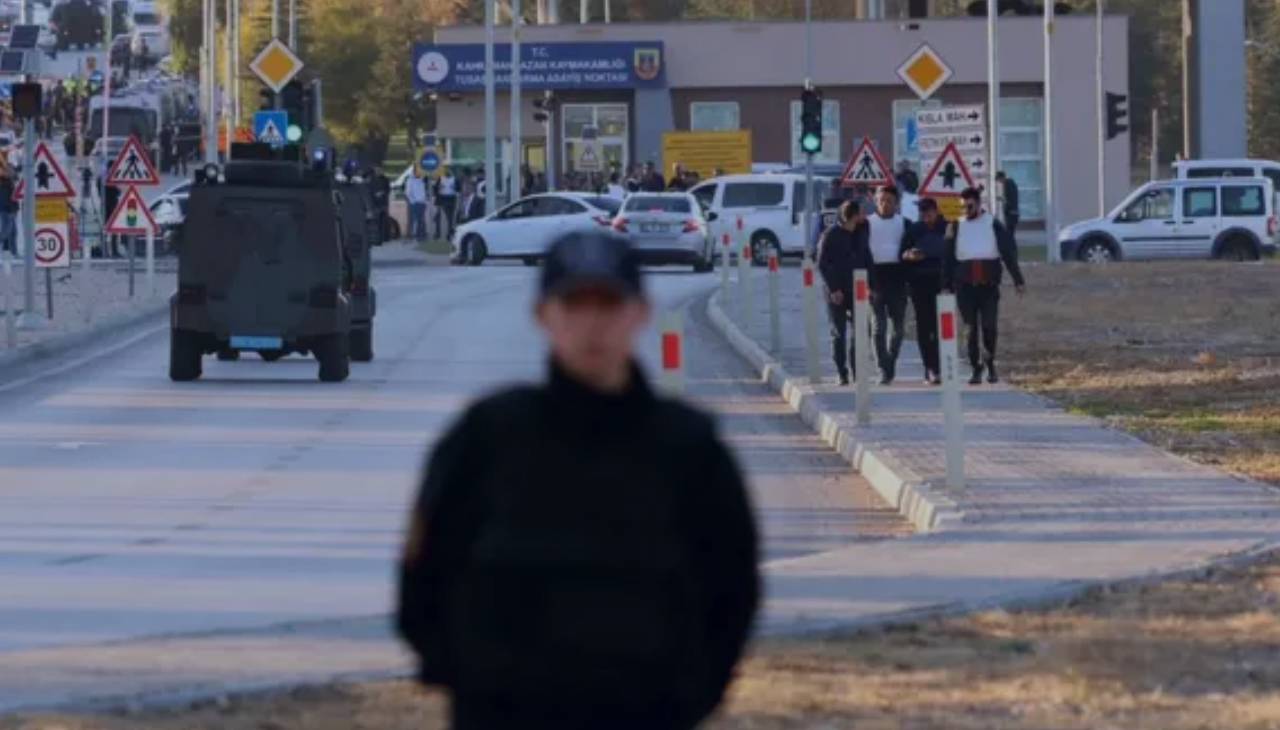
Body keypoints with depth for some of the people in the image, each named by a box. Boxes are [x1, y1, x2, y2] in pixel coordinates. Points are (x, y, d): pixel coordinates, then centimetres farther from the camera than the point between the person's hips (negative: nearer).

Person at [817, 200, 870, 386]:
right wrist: (833, 289, -14)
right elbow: (822, 264, -8)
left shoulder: (861, 233, 6)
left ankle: (856, 371, 7)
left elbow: (866, 259, 12)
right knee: (839, 333, 1)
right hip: (837, 291, -4)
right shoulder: (831, 235, -8)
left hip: (856, 289, 4)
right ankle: (842, 373, 5)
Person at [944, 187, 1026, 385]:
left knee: (989, 326, -6)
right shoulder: (956, 227, 9)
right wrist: (946, 285, 2)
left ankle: (990, 363, 14)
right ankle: (976, 369, 7)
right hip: (965, 285, 1)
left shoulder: (994, 225, 5)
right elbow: (948, 257, 8)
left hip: (989, 285, -1)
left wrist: (1018, 280, -1)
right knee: (971, 328, 1)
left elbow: (1009, 253, 4)